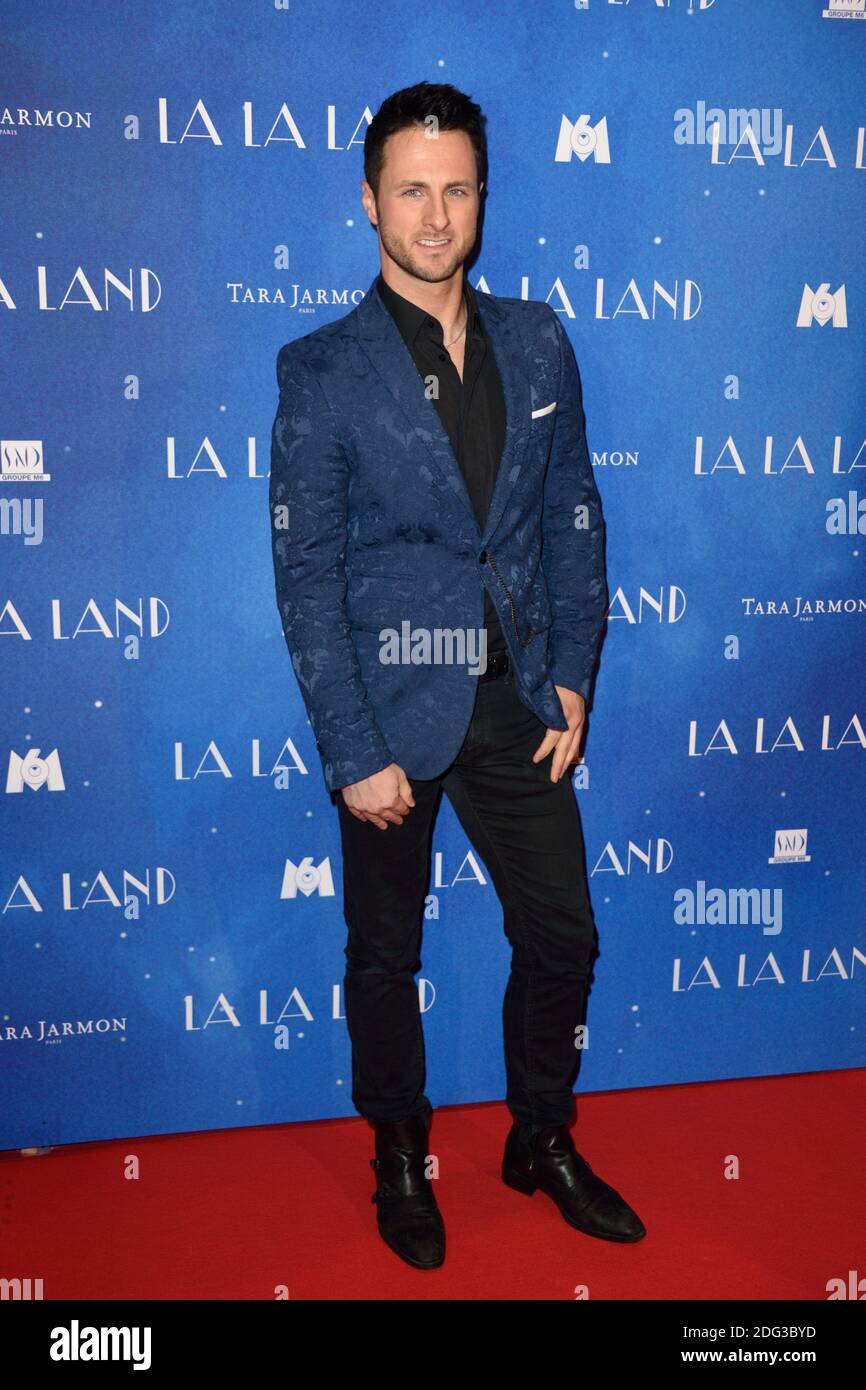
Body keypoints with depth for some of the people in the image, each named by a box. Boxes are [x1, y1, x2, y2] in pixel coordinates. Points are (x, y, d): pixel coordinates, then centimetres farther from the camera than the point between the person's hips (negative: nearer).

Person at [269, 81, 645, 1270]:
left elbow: (574, 516, 9)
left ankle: (543, 1140, 37)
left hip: (518, 703, 4)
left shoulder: (538, 343, 5)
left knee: (561, 935, 12)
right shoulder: (321, 372, -8)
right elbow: (306, 578, -10)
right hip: (395, 712, -3)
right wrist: (353, 755, -13)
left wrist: (571, 677, 2)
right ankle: (400, 1159, 37)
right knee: (386, 952, 13)